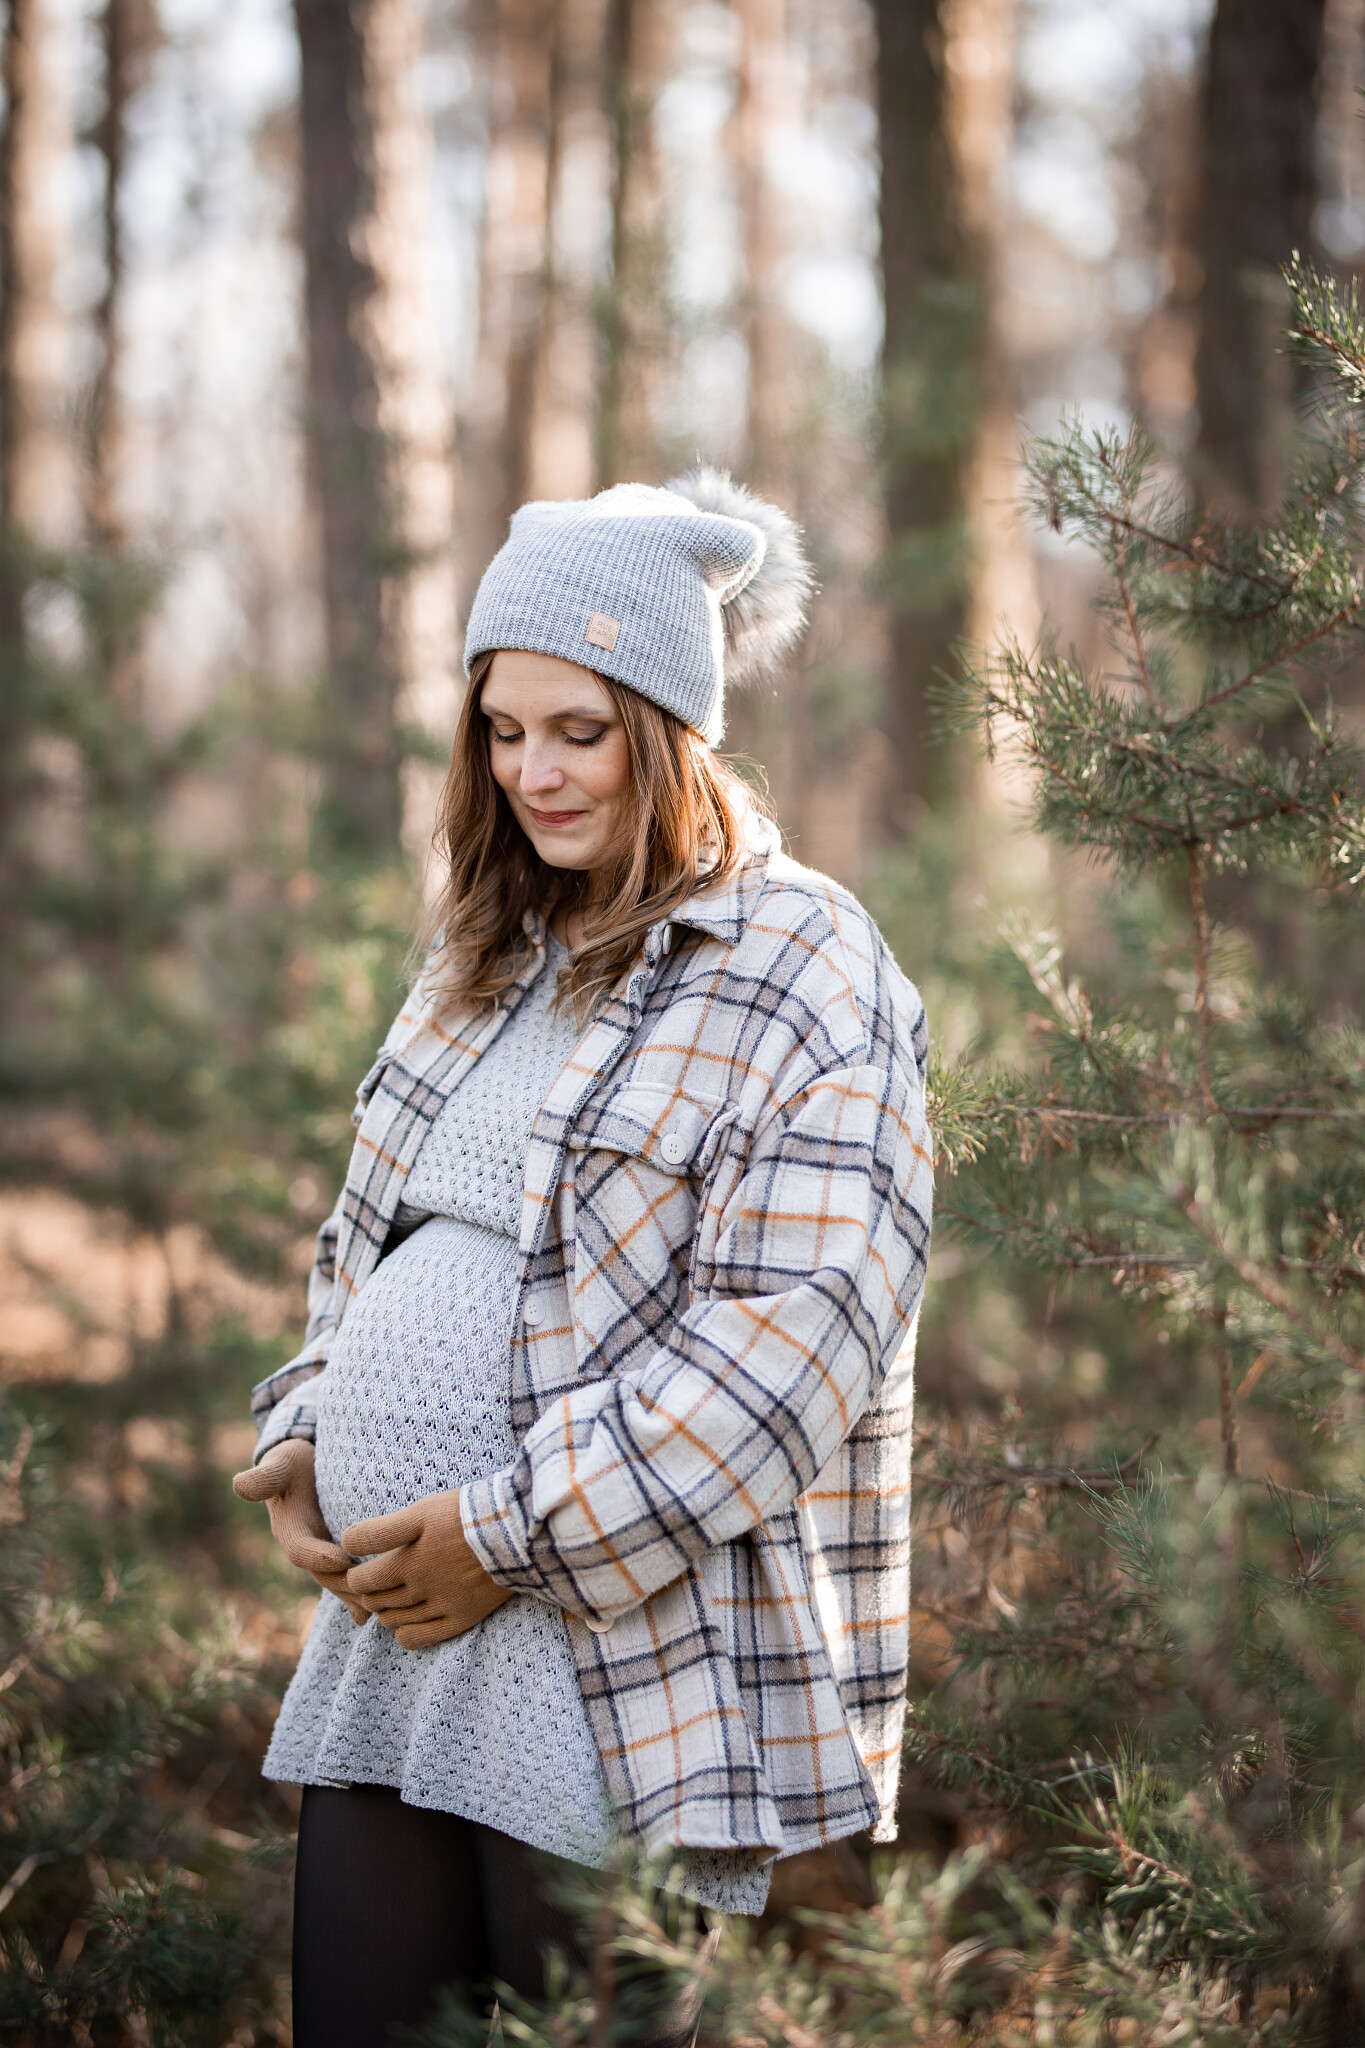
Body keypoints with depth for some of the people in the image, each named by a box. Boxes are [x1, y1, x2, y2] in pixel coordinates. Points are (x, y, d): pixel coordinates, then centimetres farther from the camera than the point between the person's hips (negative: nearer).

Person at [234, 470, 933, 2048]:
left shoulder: (804, 979, -9)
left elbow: (798, 1330, -18)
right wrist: (302, 1447, 5)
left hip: (623, 1678, -7)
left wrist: (510, 1532, -18)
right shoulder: (487, 958, 16)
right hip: (385, 1637, 7)